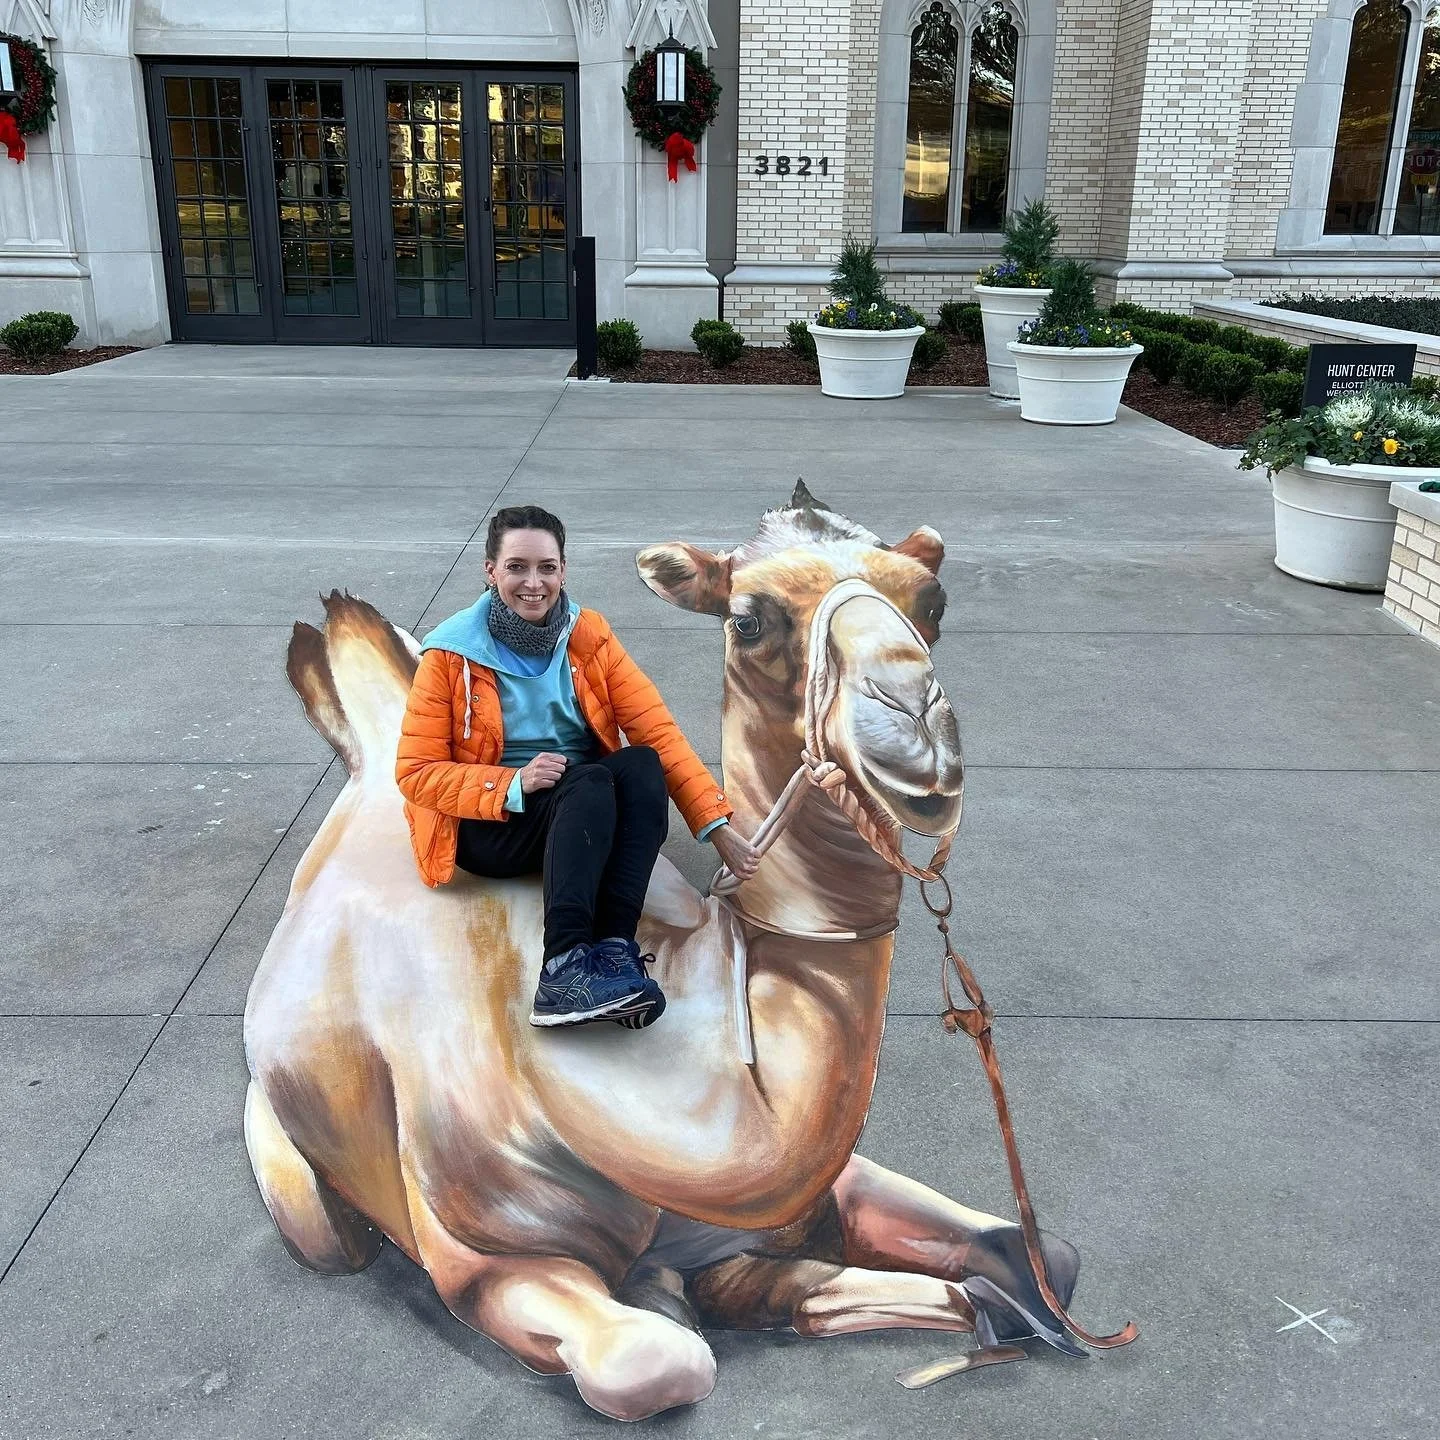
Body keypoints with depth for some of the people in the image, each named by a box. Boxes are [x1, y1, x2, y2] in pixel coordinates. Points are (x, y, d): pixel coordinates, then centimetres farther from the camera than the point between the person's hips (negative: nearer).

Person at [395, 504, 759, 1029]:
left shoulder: (588, 636, 0)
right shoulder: (452, 655, -7)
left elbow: (658, 731, -4)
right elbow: (416, 773, -8)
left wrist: (717, 825, -14)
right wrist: (514, 784, -24)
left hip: (586, 816, 4)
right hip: (488, 825, -3)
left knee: (642, 766, -29)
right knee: (590, 781, -33)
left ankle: (614, 948, -40)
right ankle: (564, 966, -47)